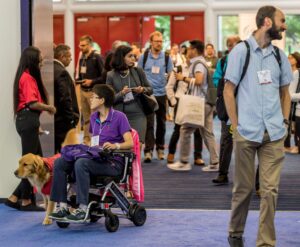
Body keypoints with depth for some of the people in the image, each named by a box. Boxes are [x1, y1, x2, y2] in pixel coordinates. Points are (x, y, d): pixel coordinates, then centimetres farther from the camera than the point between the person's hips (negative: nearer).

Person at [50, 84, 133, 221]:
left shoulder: (119, 117, -3)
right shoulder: (94, 117, 18)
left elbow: (129, 143, -12)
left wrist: (116, 145, -30)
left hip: (113, 163, -7)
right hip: (95, 158, 7)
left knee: (81, 163, -35)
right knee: (60, 162, -13)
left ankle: (83, 209, -34)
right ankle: (63, 206, -17)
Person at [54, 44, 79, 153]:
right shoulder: (61, 72, -16)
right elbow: (65, 98, -21)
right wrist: (71, 118, -13)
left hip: (52, 119, 9)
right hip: (62, 120, -9)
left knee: (54, 151, 13)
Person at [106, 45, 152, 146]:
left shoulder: (138, 71, 2)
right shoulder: (111, 75, -4)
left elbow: (150, 89, 12)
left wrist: (143, 90, -10)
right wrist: (121, 94, -20)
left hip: (137, 116, 1)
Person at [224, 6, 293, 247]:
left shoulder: (279, 55, 11)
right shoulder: (241, 50, -1)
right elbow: (228, 91, -1)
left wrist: (284, 122, 8)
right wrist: (236, 125, -5)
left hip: (274, 134, 3)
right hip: (246, 133, -3)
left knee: (270, 189, -2)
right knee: (244, 187, 7)